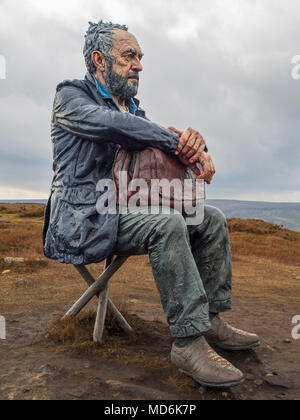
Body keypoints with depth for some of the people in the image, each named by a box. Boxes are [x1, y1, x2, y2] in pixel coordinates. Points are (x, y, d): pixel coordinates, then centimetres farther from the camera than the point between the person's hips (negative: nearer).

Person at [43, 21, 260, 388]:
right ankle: (188, 342, -24)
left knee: (211, 219, -2)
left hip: (125, 212, 8)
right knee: (168, 224, -33)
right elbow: (113, 124, -24)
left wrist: (194, 140, -14)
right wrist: (179, 143, -20)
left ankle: (210, 319, 1)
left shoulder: (133, 109, 20)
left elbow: (167, 141, 12)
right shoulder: (71, 95, -1)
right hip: (84, 217, -7)